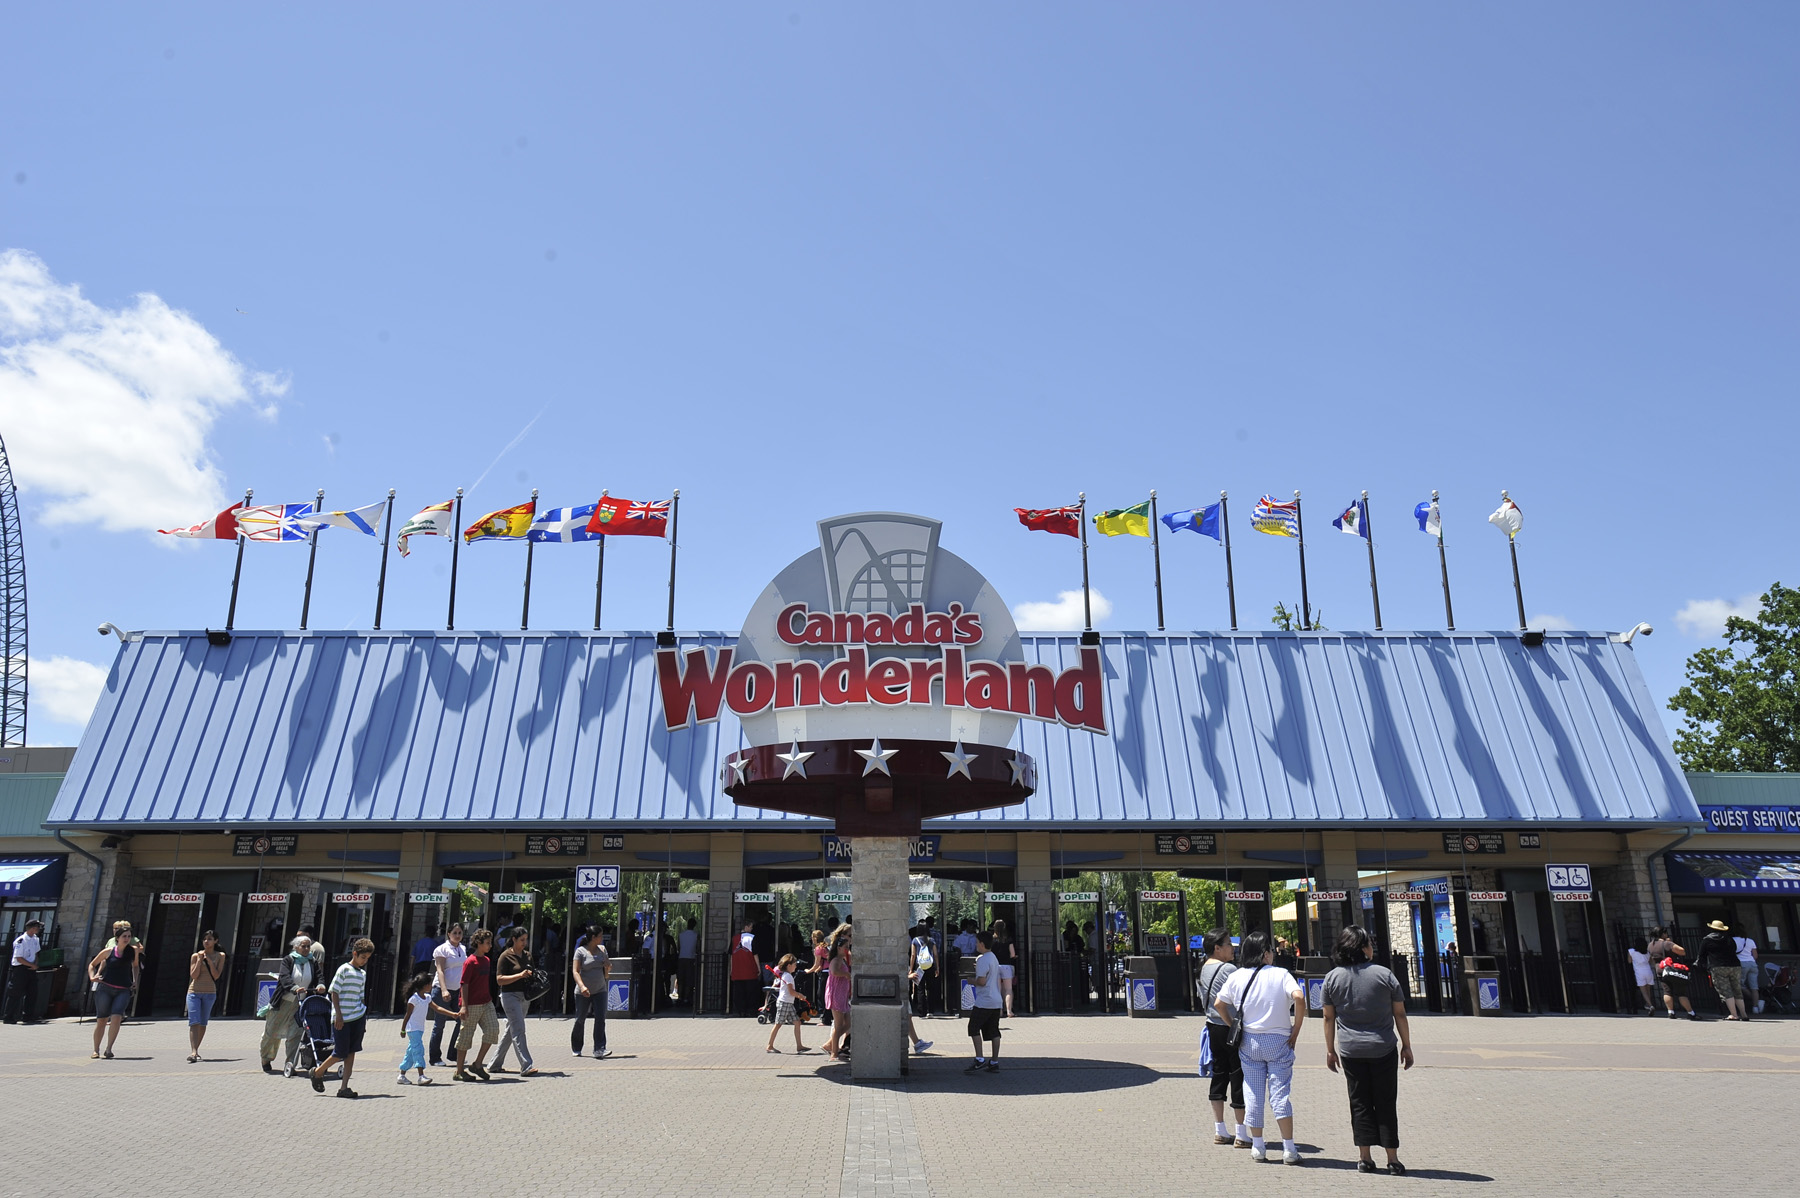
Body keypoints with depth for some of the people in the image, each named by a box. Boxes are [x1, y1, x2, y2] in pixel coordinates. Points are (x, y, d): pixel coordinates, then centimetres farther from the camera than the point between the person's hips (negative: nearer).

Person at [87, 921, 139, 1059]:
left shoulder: (134, 950, 3)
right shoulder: (108, 951, -1)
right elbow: (92, 964, 13)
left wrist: (135, 981, 11)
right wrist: (92, 977, -3)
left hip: (124, 990, 1)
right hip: (105, 988, -1)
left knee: (116, 1017, -17)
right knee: (101, 1020, 3)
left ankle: (108, 1049, -12)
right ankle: (96, 1050, 19)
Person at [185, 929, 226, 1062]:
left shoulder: (220, 956, 4)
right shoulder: (195, 956, 2)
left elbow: (216, 975, -4)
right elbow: (193, 975, -6)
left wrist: (209, 961, -12)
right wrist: (200, 960, -12)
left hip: (210, 993, 2)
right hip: (194, 992, -2)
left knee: (203, 1023, 8)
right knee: (194, 1022, -15)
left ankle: (196, 1050, 21)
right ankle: (193, 1052, -23)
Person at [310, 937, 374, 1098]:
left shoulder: (362, 974, 14)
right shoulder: (344, 969, -6)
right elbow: (334, 992, -9)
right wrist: (338, 1015, -15)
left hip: (358, 1018, 6)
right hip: (342, 1019, -6)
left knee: (351, 1053, 3)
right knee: (340, 1053, -2)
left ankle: (344, 1087, 5)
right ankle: (317, 1072, 23)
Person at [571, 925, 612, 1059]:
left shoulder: (602, 949, 7)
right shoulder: (581, 951, -8)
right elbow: (575, 971, -15)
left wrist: (608, 968, -7)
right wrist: (582, 986, -29)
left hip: (600, 990, 4)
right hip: (583, 992, -3)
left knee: (600, 1018, -11)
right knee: (580, 1020, 7)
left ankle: (599, 1049, -14)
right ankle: (576, 1048, 27)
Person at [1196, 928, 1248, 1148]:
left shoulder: (1202, 969, 10)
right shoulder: (1228, 969, -16)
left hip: (1213, 1027, 8)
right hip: (1231, 1029, -8)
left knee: (1219, 1075, 14)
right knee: (1238, 1075, -1)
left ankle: (1220, 1131, 20)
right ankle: (1240, 1134, 4)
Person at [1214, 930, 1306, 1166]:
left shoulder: (1237, 976, 2)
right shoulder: (1281, 974, -7)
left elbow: (1218, 1004, 5)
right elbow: (1299, 998, -20)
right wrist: (1296, 1030, -11)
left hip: (1248, 1042, 2)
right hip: (1278, 1041, -2)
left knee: (1253, 1093, 10)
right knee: (1281, 1093, 3)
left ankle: (1257, 1146, 15)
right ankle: (1289, 1150, 3)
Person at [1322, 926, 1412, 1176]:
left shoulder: (1332, 978, -2)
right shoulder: (1384, 974, -7)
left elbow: (1329, 1018, 3)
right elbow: (1400, 1014, -2)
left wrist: (1330, 1050, 12)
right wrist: (1406, 1046, 8)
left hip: (1350, 1050, 2)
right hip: (1383, 1049, -1)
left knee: (1360, 1103, 9)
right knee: (1386, 1103, 7)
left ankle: (1365, 1158, 10)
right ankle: (1393, 1159, 9)